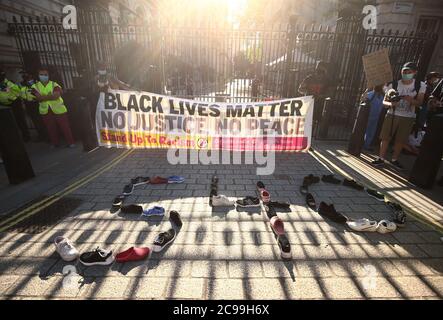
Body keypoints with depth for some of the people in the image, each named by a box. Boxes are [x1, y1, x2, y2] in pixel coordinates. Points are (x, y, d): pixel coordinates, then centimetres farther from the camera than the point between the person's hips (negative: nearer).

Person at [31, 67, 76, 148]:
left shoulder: (54, 84, -1)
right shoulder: (35, 86, 5)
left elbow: (56, 95, -18)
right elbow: (38, 98, -10)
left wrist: (43, 97, -16)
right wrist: (51, 96, -15)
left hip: (58, 109, -3)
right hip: (45, 111, 3)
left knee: (65, 126, -1)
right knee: (50, 129, 10)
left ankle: (71, 142, 7)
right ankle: (54, 143, 24)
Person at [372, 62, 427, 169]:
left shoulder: (420, 85, -3)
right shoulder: (393, 85, -6)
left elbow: (420, 103, -3)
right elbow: (384, 101, -4)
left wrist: (411, 100, -25)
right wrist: (390, 104, -27)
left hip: (408, 117, 1)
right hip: (392, 115, -1)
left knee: (400, 140, 7)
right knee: (385, 138, -2)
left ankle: (394, 159, 22)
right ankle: (381, 158, 9)